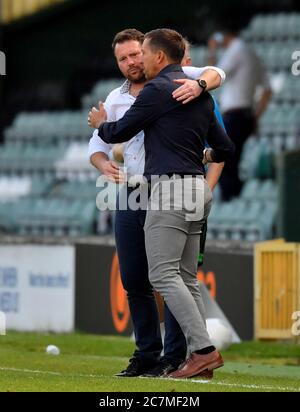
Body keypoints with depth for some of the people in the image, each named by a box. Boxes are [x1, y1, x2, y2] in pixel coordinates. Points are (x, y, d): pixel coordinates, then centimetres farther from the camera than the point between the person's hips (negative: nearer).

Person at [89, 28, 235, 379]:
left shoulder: (158, 90, -8)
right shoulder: (201, 95, 17)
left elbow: (120, 133, -1)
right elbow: (225, 148, 21)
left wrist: (100, 123, 22)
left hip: (170, 187, -9)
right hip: (198, 189, 9)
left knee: (164, 275, -12)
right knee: (186, 278, 9)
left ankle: (203, 350, -22)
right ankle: (199, 356, 3)